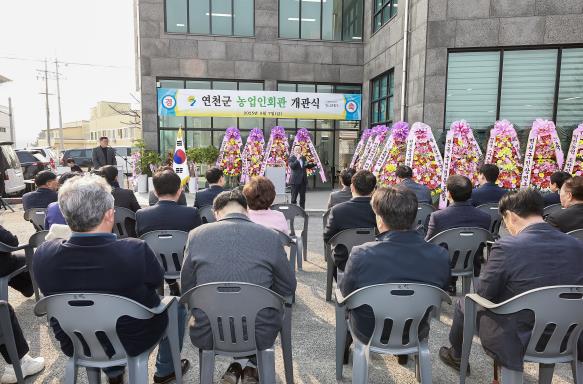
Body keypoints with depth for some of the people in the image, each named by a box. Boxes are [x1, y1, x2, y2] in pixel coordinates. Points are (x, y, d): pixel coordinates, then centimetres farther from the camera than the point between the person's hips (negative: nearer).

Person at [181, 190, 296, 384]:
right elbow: (288, 288, 2)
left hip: (206, 336, 1)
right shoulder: (271, 237, -8)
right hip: (259, 336, -1)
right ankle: (250, 366, 29)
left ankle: (237, 366, 26)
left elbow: (186, 289, 5)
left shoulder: (196, 235, -5)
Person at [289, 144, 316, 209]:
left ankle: (302, 209, 17)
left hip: (303, 180, 5)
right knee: (294, 196, 0)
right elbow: (292, 166, -19)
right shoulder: (291, 158, -4)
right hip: (295, 180, -5)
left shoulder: (303, 158, 12)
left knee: (302, 196, 10)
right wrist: (297, 159, -21)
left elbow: (308, 166, 20)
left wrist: (314, 163, 5)